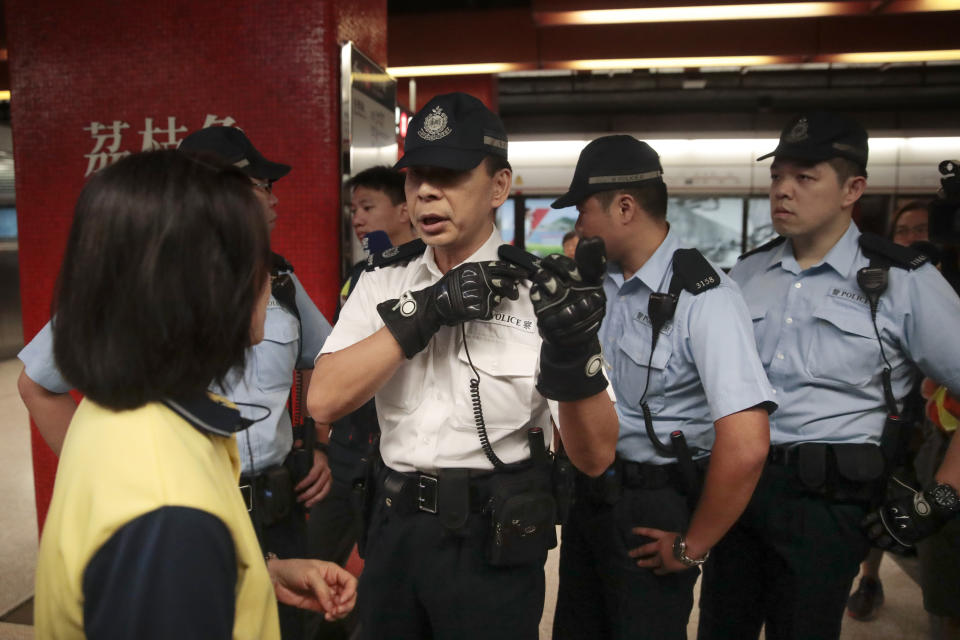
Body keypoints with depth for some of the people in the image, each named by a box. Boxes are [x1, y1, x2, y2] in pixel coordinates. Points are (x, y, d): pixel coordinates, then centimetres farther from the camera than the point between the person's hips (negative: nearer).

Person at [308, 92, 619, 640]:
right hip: (393, 527, 4)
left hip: (492, 541, -3)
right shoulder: (384, 282, 0)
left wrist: (574, 349, -32)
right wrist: (427, 311, -21)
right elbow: (325, 401, -12)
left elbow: (595, 457, -14)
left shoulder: (540, 288, -11)